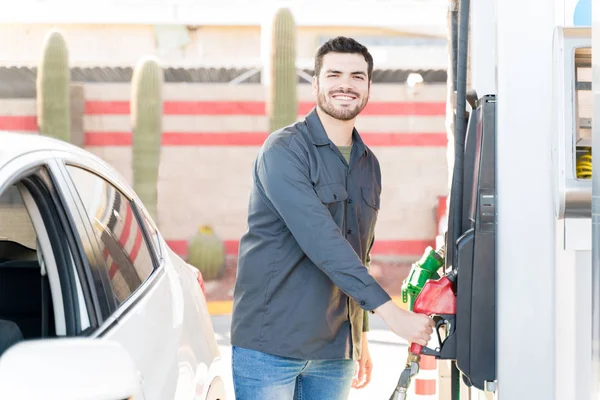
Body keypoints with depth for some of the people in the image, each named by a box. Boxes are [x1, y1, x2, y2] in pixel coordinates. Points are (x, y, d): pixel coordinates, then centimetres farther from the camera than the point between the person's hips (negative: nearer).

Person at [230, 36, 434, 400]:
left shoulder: (369, 165, 14)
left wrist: (360, 334, 21)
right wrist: (390, 311, -26)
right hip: (270, 344, -6)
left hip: (334, 353, 6)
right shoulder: (284, 150, -11)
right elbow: (321, 242, -22)